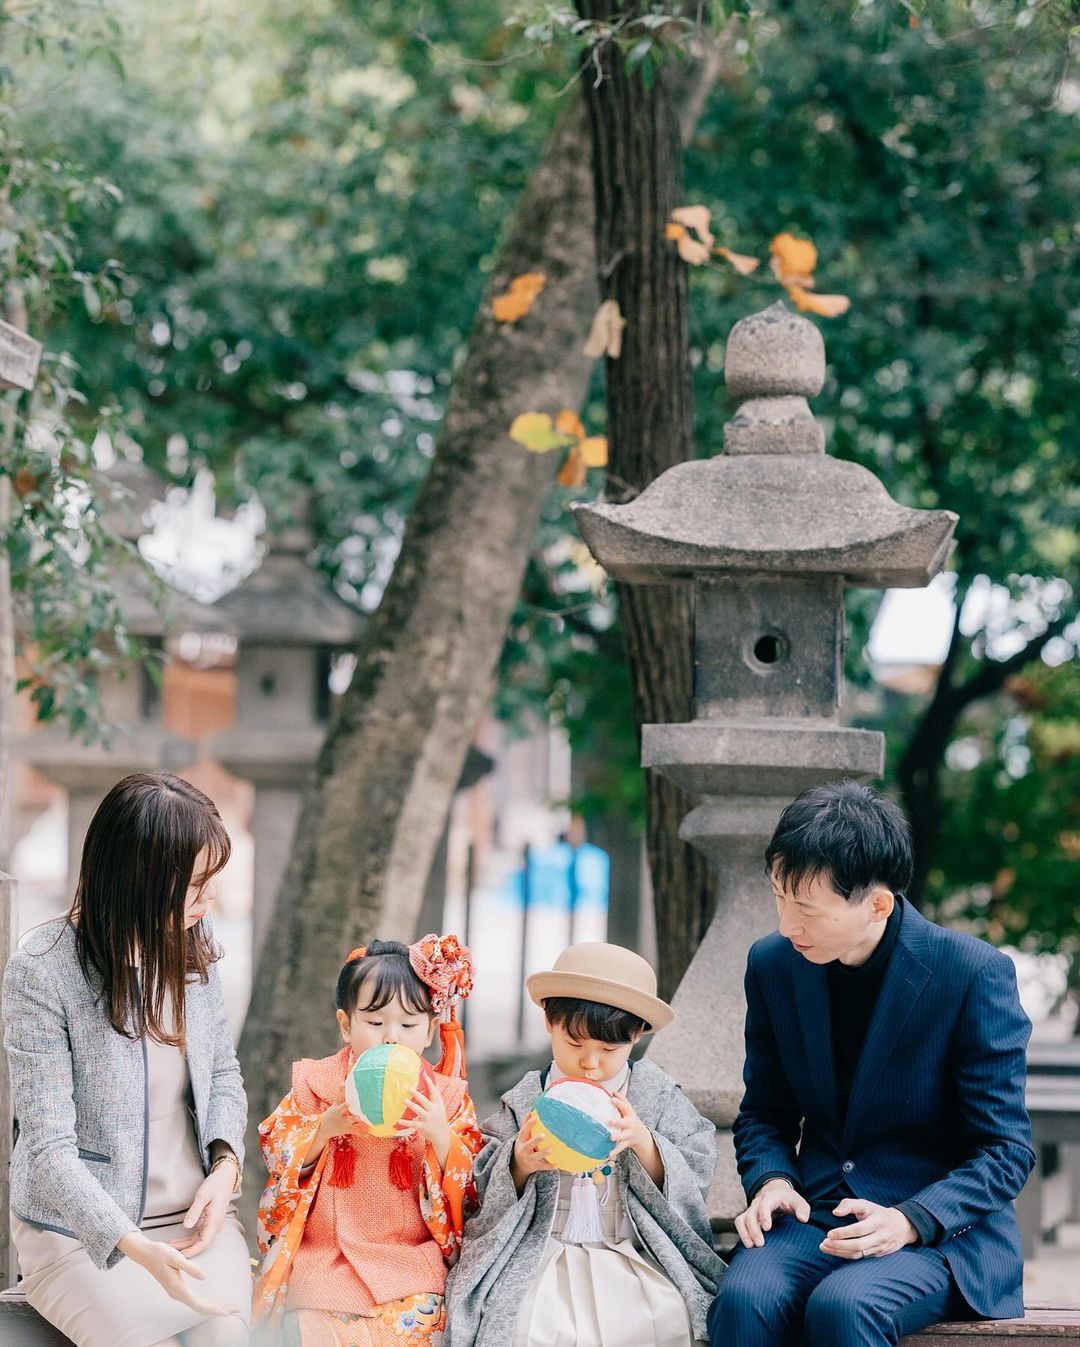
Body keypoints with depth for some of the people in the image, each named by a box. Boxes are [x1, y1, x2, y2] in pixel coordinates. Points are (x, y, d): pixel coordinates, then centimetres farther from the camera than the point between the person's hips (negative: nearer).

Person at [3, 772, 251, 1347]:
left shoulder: (191, 941, 1)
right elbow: (50, 1149, -19)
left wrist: (226, 1165, -6)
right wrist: (135, 1249, -33)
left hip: (192, 1214, 4)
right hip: (77, 1230, -4)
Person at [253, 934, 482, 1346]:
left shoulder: (445, 1096, 5)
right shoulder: (314, 1084, 6)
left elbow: (469, 1187, 2)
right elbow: (278, 1161, 4)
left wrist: (440, 1133, -15)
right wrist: (325, 1127, -13)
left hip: (411, 1267, 0)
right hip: (323, 1262, 0)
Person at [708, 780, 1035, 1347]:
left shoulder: (974, 974, -10)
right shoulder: (773, 965, 4)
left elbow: (1005, 1149, -6)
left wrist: (909, 1221, -22)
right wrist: (771, 1179, -6)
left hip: (942, 1230, -3)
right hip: (814, 1216, 4)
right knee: (743, 1299, -30)